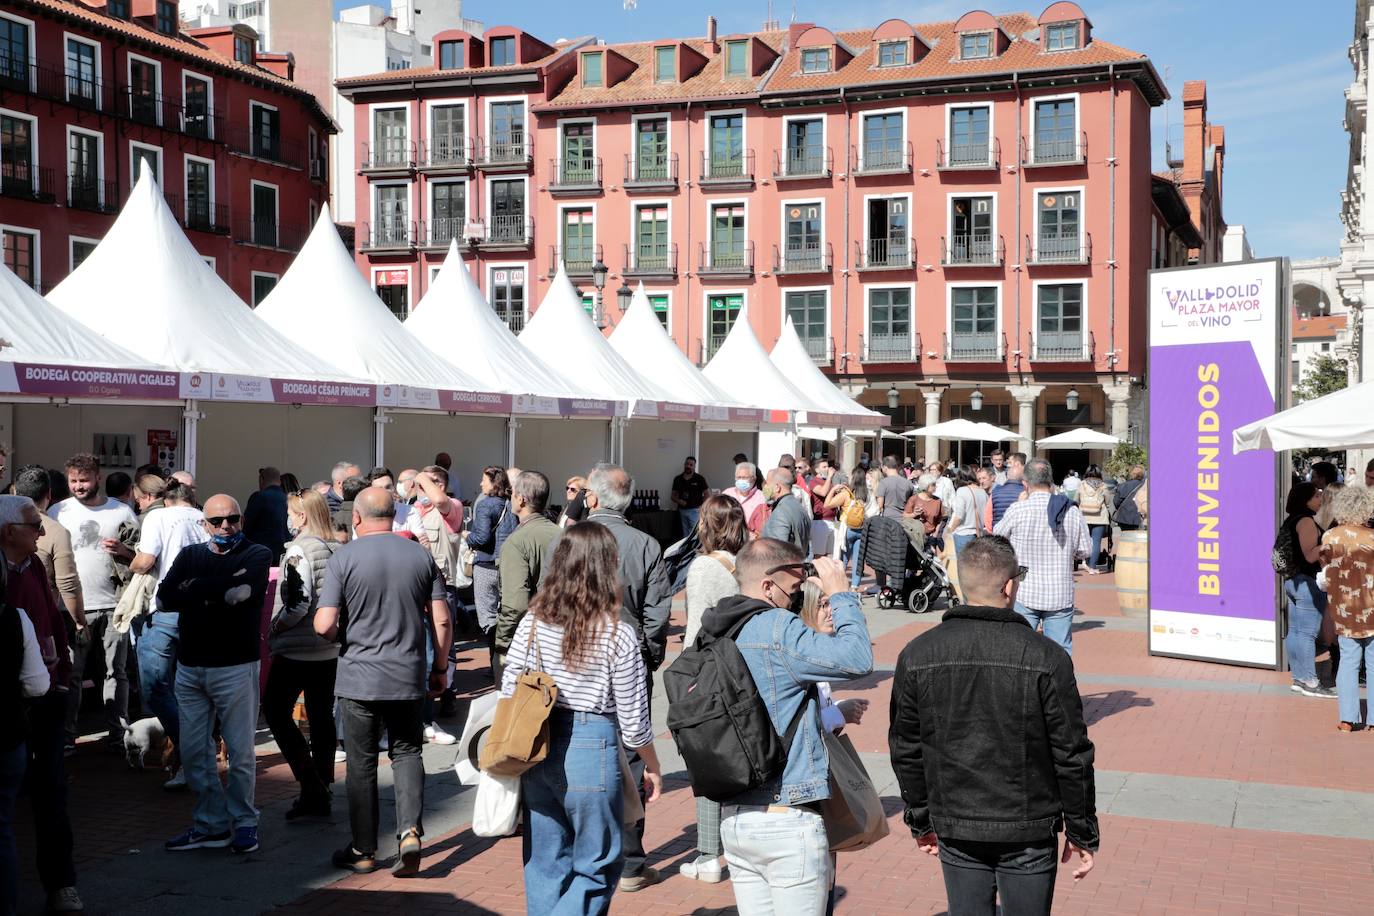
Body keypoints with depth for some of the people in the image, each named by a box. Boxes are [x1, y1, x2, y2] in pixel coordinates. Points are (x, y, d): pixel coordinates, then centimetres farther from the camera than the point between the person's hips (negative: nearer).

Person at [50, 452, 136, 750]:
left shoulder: (122, 511, 5)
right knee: (69, 674, 3)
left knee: (117, 672, 6)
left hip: (113, 605, 1)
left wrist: (122, 551, -12)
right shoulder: (58, 512, 4)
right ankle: (65, 735, 12)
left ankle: (117, 735, 14)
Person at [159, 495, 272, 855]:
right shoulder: (190, 555, 11)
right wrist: (220, 591, -15)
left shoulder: (257, 555, 0)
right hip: (190, 667, 4)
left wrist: (195, 588, -10)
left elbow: (246, 592, -20)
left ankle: (243, 822, 17)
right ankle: (212, 824, 19)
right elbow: (165, 597, -5)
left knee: (240, 752, 2)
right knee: (193, 753, 8)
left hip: (235, 667, -4)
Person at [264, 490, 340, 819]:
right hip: (330, 647, 7)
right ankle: (322, 790, 18)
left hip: (298, 648, -7)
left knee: (275, 709, 4)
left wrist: (273, 629, -7)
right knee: (321, 715, 12)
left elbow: (297, 603, -20)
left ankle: (310, 783, -5)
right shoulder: (337, 550, 6)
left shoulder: (298, 549, -15)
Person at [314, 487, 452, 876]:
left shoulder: (344, 558, -8)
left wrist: (344, 637, 8)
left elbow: (324, 625, -14)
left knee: (362, 763, 9)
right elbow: (441, 620, 1)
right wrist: (440, 667, 12)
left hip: (359, 678, -2)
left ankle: (363, 850, 17)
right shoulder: (421, 556, 1)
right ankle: (410, 830, -4)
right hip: (409, 677, 2)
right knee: (407, 753, 15)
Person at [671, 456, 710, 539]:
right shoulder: (678, 479, 8)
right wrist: (678, 501, -8)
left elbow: (706, 494, 1)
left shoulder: (699, 479, -2)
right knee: (685, 535, 9)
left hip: (695, 510, -4)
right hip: (682, 510, 4)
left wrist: (702, 507, -12)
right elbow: (673, 495, 13)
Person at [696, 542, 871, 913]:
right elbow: (857, 659, -19)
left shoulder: (718, 637, 10)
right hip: (787, 822, -8)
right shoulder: (776, 629, -17)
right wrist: (841, 595, -8)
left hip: (733, 818, 8)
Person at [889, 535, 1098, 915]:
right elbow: (1072, 754, -8)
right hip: (1029, 832, -2)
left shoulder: (917, 655, -5)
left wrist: (920, 821, 15)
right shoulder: (1046, 658, -13)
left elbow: (906, 750, 3)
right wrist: (1082, 833, 3)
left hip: (955, 829, 2)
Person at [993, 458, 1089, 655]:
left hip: (1024, 595, -2)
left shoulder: (1017, 510, -11)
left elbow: (997, 537, 6)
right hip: (1061, 596, 2)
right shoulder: (1073, 512, -3)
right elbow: (1083, 552, 5)